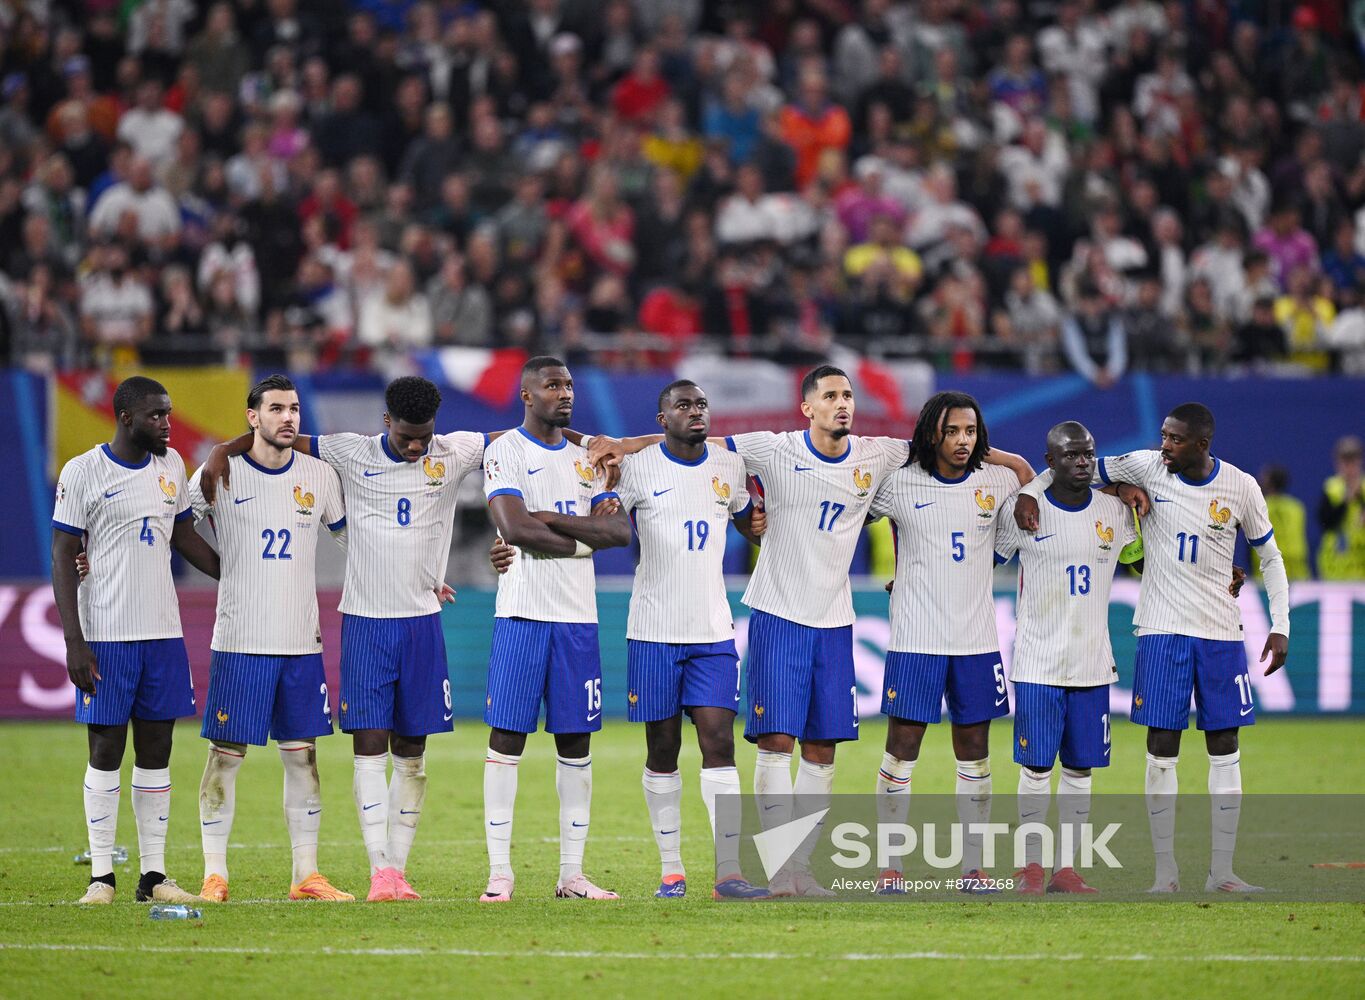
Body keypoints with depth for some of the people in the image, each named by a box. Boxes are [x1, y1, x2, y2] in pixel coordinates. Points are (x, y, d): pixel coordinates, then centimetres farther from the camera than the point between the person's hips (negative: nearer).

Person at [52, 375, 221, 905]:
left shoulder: (170, 465, 10)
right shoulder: (84, 473, -7)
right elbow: (64, 558, -7)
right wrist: (75, 643, -13)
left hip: (163, 632, 5)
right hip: (106, 637, -5)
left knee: (156, 751, 6)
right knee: (106, 751, -2)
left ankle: (154, 875, 9)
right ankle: (101, 876, 4)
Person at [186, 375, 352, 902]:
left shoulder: (320, 475, 7)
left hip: (302, 641, 3)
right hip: (239, 641, -3)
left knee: (302, 755, 6)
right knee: (225, 755, -2)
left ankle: (307, 875, 12)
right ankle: (214, 875, 4)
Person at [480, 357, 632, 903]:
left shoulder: (586, 458, 14)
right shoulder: (504, 452, -3)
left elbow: (620, 530, 1)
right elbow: (515, 528, -17)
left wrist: (554, 519, -11)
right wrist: (583, 539, -7)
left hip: (578, 616, 5)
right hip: (523, 613, -5)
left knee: (576, 743, 5)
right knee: (508, 736, -4)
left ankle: (572, 873, 10)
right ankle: (499, 872, -1)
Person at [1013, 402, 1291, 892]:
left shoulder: (1241, 487, -3)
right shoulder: (1148, 467, -5)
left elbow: (1270, 557, 8)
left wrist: (1280, 627, 2)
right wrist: (1030, 491, -15)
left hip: (1220, 631, 1)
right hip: (1162, 630, -1)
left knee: (1225, 750, 2)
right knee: (1161, 750, -4)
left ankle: (1222, 871, 9)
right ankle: (1166, 871, 3)